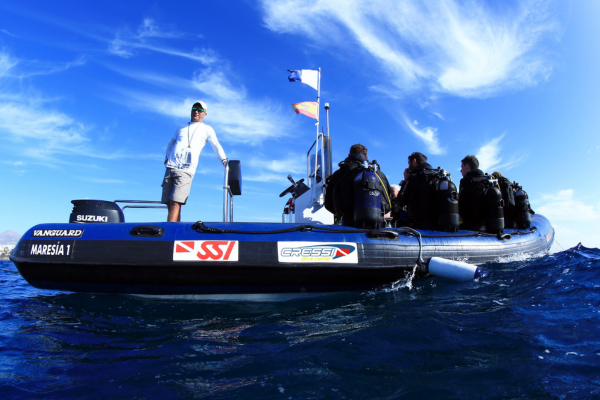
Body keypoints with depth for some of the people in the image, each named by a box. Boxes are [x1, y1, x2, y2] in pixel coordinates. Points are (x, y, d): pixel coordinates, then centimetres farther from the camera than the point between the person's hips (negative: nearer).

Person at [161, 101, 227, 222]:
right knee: (169, 204, -1)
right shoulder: (181, 128, 26)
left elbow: (216, 146, 12)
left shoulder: (207, 129, 14)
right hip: (170, 167, 5)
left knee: (175, 203, -19)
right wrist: (167, 156, 17)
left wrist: (224, 160, 0)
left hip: (186, 170, -5)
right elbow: (171, 143, 32)